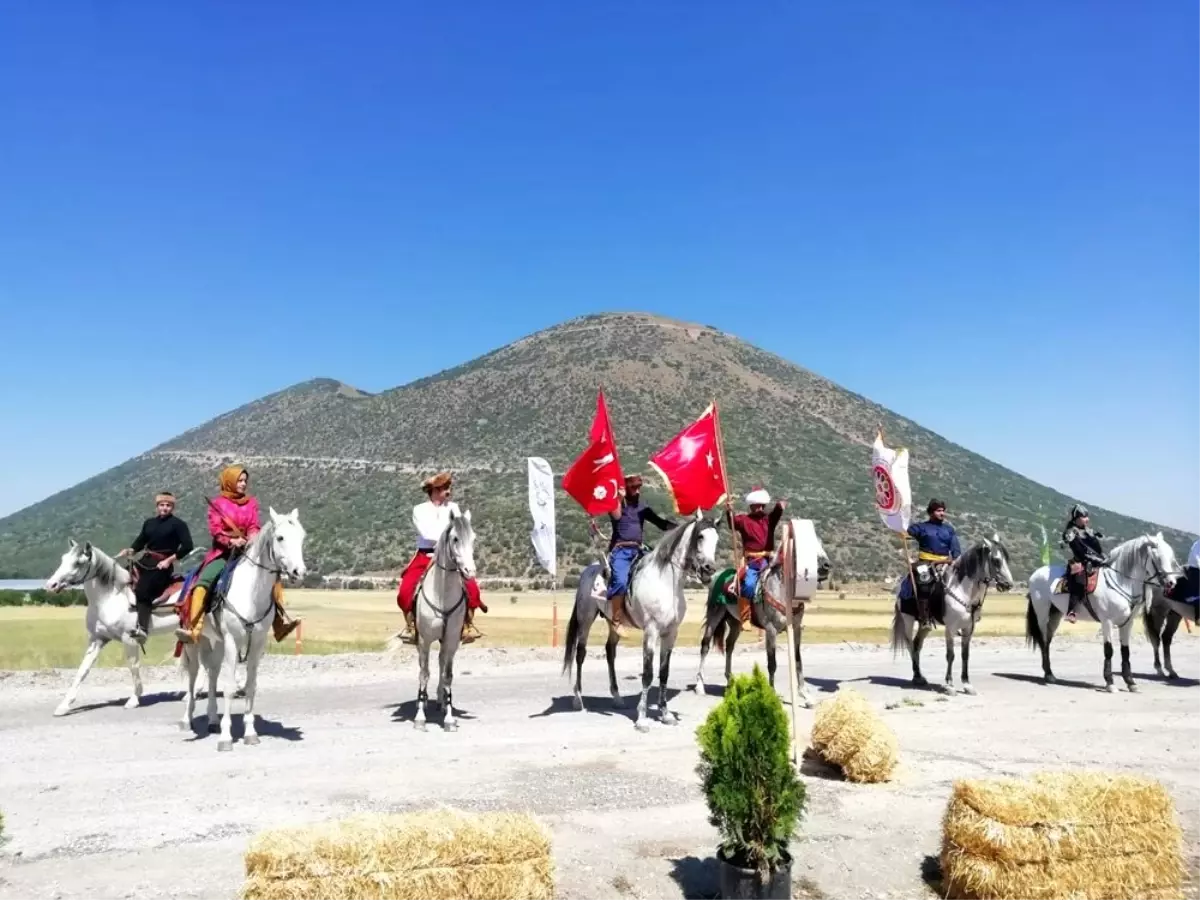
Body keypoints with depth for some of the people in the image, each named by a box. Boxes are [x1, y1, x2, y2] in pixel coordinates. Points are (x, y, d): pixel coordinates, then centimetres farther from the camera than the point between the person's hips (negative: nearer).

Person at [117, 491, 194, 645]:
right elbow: (140, 542, 16)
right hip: (145, 561, 7)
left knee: (142, 591, -24)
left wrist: (169, 560, -16)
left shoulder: (178, 524, -4)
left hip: (162, 565, -7)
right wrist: (129, 550, -4)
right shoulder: (149, 523, 13)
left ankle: (142, 628, -31)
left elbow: (187, 546, -11)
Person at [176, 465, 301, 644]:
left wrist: (253, 538, -19)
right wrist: (231, 540, -24)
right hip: (223, 551, -3)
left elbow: (254, 527, 4)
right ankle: (192, 628, -27)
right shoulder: (217, 503, 2)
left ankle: (280, 620, -6)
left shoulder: (251, 503, 10)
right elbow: (215, 529, -7)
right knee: (203, 582, -24)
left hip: (246, 551, 3)